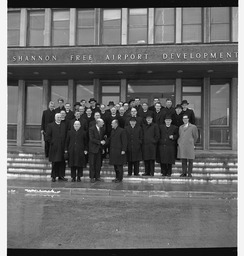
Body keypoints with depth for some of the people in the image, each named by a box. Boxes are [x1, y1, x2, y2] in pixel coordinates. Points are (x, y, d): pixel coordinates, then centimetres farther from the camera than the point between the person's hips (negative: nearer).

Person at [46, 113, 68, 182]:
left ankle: (61, 176, 13)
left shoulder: (64, 125, 12)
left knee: (62, 162, 5)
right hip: (54, 147, -3)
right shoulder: (50, 125, 2)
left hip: (62, 147, 3)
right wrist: (52, 142, -7)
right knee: (54, 162, 2)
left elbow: (66, 135, 11)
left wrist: (65, 144, 2)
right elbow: (48, 136, 0)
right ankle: (54, 176, 10)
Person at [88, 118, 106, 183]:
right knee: (92, 164, 0)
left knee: (98, 163, 6)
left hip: (99, 148, 5)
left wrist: (103, 141, -4)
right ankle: (92, 177, 7)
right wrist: (100, 142, -18)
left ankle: (97, 177, 15)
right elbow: (92, 139, -16)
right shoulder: (91, 129, -10)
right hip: (93, 149, -5)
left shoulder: (102, 129, 9)